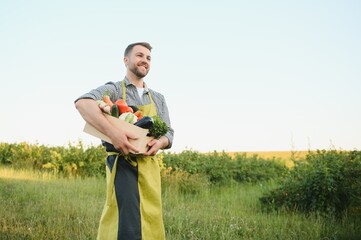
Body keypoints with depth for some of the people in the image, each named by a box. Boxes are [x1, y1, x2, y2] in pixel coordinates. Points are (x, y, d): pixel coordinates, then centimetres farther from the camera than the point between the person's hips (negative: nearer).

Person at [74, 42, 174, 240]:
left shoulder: (158, 99, 19)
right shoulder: (113, 89, 0)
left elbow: (169, 134, 15)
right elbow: (83, 103, -19)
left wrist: (160, 142, -10)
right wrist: (112, 132, -33)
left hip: (149, 166, 6)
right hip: (122, 164, -6)